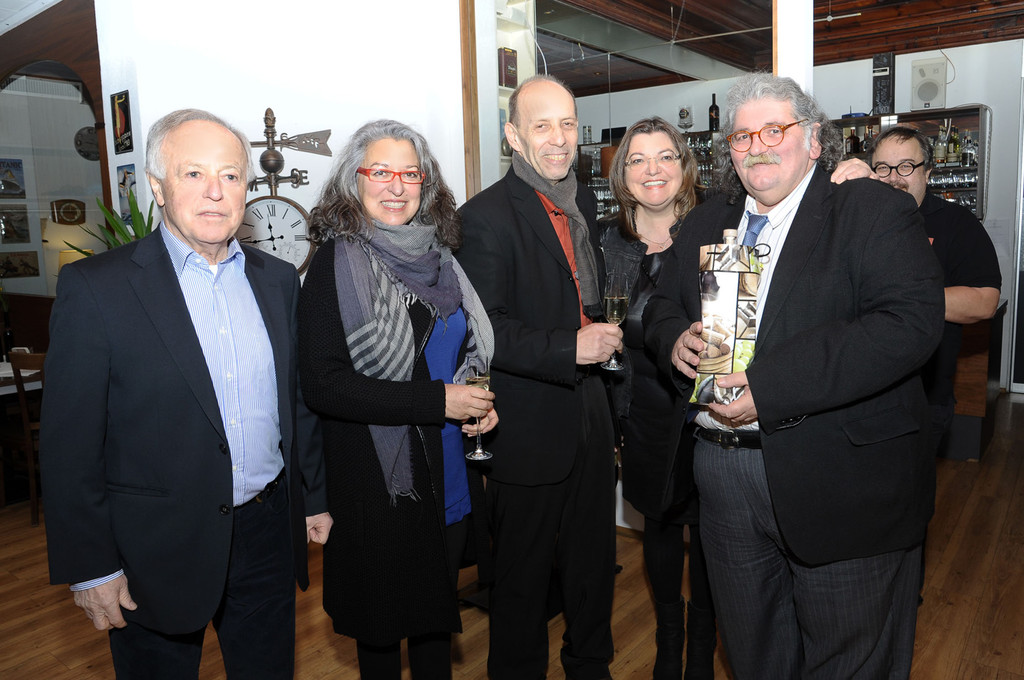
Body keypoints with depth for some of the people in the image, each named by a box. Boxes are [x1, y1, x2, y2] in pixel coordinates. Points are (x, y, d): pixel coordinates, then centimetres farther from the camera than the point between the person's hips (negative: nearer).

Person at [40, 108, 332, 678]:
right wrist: (91, 567, -8)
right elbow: (70, 443, -9)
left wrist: (315, 498, 12)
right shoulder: (96, 287, -10)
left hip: (269, 537, 4)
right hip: (158, 550, -3)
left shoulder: (278, 280, 4)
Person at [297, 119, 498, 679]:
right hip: (377, 481, -5)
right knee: (382, 622, 14)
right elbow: (322, 384, -19)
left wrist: (479, 404, -3)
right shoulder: (337, 262, -12)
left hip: (447, 475, 5)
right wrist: (439, 402, -22)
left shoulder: (437, 255, 6)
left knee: (438, 609, 20)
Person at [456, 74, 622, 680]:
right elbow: (482, 329, -21)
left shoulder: (585, 202, 10)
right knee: (524, 576, 11)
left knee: (594, 563, 22)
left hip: (592, 418, 7)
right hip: (530, 430, -7)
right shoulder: (486, 215, -14)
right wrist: (570, 347, -27)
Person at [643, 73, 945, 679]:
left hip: (844, 485, -5)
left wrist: (769, 386, -26)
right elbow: (663, 307, 19)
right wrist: (677, 339, -7)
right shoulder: (704, 225, 12)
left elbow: (911, 322, -21)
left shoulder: (877, 211, -7)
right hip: (724, 475, 5)